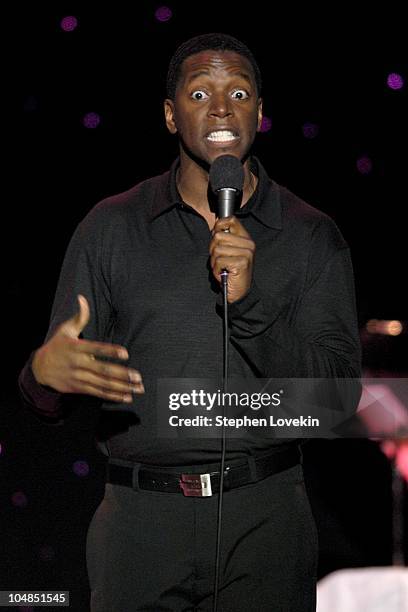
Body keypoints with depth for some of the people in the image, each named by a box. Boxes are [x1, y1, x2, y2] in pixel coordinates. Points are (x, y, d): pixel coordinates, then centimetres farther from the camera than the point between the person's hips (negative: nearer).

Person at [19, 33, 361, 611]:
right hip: (140, 519, 0)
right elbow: (50, 397, 1)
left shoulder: (312, 237, 2)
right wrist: (46, 372, -23)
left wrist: (249, 299, -18)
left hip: (264, 518, 0)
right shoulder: (111, 228, 2)